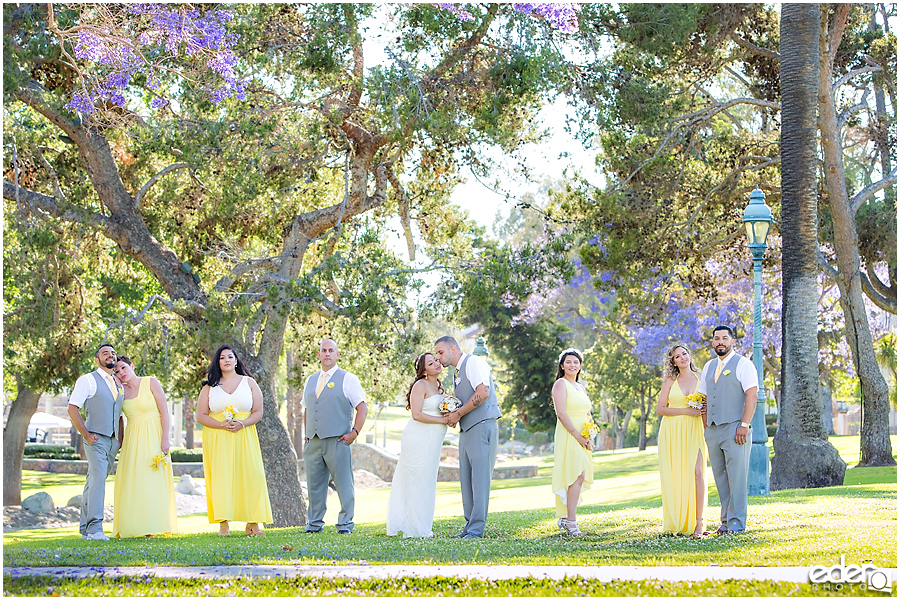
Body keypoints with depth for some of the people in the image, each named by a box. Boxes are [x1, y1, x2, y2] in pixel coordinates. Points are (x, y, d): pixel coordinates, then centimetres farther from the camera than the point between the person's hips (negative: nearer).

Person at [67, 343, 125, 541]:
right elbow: (73, 409, -7)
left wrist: (121, 441, 14)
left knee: (94, 483, 10)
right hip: (96, 439, -6)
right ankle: (95, 528, -23)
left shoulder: (118, 385, 18)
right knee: (98, 478, -19)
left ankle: (85, 529, 14)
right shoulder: (88, 380, -2)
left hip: (113, 441, 6)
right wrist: (86, 435, -12)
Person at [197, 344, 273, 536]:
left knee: (251, 476, -9)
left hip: (244, 436, 0)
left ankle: (252, 524, -6)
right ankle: (223, 524, -7)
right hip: (217, 439, 0)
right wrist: (222, 425, -14)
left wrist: (242, 423, -14)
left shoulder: (249, 383, 10)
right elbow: (201, 416, 2)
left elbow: (258, 412, 5)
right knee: (220, 477, -8)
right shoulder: (210, 387, 9)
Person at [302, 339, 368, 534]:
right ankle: (314, 523, 14)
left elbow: (362, 408, -1)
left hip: (337, 441, -5)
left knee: (343, 484, -4)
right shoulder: (310, 380, 18)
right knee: (314, 484, 6)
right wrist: (307, 434, 15)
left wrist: (354, 433, -9)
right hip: (313, 442, 5)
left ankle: (345, 523, 3)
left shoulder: (348, 379, 2)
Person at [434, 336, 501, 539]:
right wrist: (453, 416, 5)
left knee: (480, 477, -10)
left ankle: (477, 528, -12)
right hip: (466, 430, 10)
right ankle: (470, 526, 9)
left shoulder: (474, 362, -6)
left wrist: (458, 414, -13)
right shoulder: (457, 372, 22)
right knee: (466, 480, 7)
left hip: (482, 426, -10)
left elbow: (482, 393, -19)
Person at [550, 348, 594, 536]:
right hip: (568, 435, -8)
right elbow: (561, 414, -14)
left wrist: (590, 438, 4)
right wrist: (578, 436, -18)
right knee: (577, 475, -17)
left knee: (578, 477, 5)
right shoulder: (561, 384, -5)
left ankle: (564, 517, 13)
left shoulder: (580, 387, 20)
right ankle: (570, 521, -19)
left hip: (583, 438, 8)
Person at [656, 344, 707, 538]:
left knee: (697, 472, -15)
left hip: (694, 431, 0)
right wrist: (686, 410, -10)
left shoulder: (700, 378, 10)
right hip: (673, 432, 0)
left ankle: (698, 522, -17)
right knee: (675, 476, -2)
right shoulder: (670, 381, 7)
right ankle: (677, 523, 7)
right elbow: (660, 409, 1)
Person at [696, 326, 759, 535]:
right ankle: (726, 521, 11)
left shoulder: (743, 364, -1)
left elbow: (752, 396, -9)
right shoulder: (709, 367, 19)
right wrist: (705, 428, 11)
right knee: (720, 478, 7)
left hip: (734, 429, -6)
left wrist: (744, 425, -18)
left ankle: (736, 523, -6)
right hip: (713, 430, 6)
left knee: (737, 477, -7)